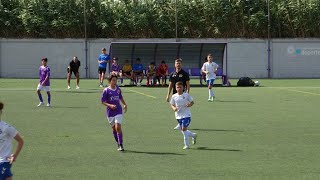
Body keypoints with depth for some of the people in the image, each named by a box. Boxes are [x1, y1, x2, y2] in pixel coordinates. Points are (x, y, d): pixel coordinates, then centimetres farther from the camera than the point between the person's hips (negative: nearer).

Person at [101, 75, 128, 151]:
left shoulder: (118, 89, 5)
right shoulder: (106, 90, -7)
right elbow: (103, 101, -8)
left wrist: (125, 104, 9)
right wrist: (110, 105, -23)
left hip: (118, 111, 1)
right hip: (110, 112, -1)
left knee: (118, 127, -14)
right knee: (114, 128, 11)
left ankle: (121, 145, -13)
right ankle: (118, 143, 27)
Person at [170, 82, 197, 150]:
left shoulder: (186, 95, -5)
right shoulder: (174, 96, 2)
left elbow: (192, 102, 5)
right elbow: (172, 105, 11)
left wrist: (190, 105, -16)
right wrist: (174, 108, -11)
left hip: (186, 115, -5)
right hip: (178, 115, 5)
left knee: (184, 128, -14)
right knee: (182, 130, 10)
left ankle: (186, 145, -6)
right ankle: (193, 135, 38)